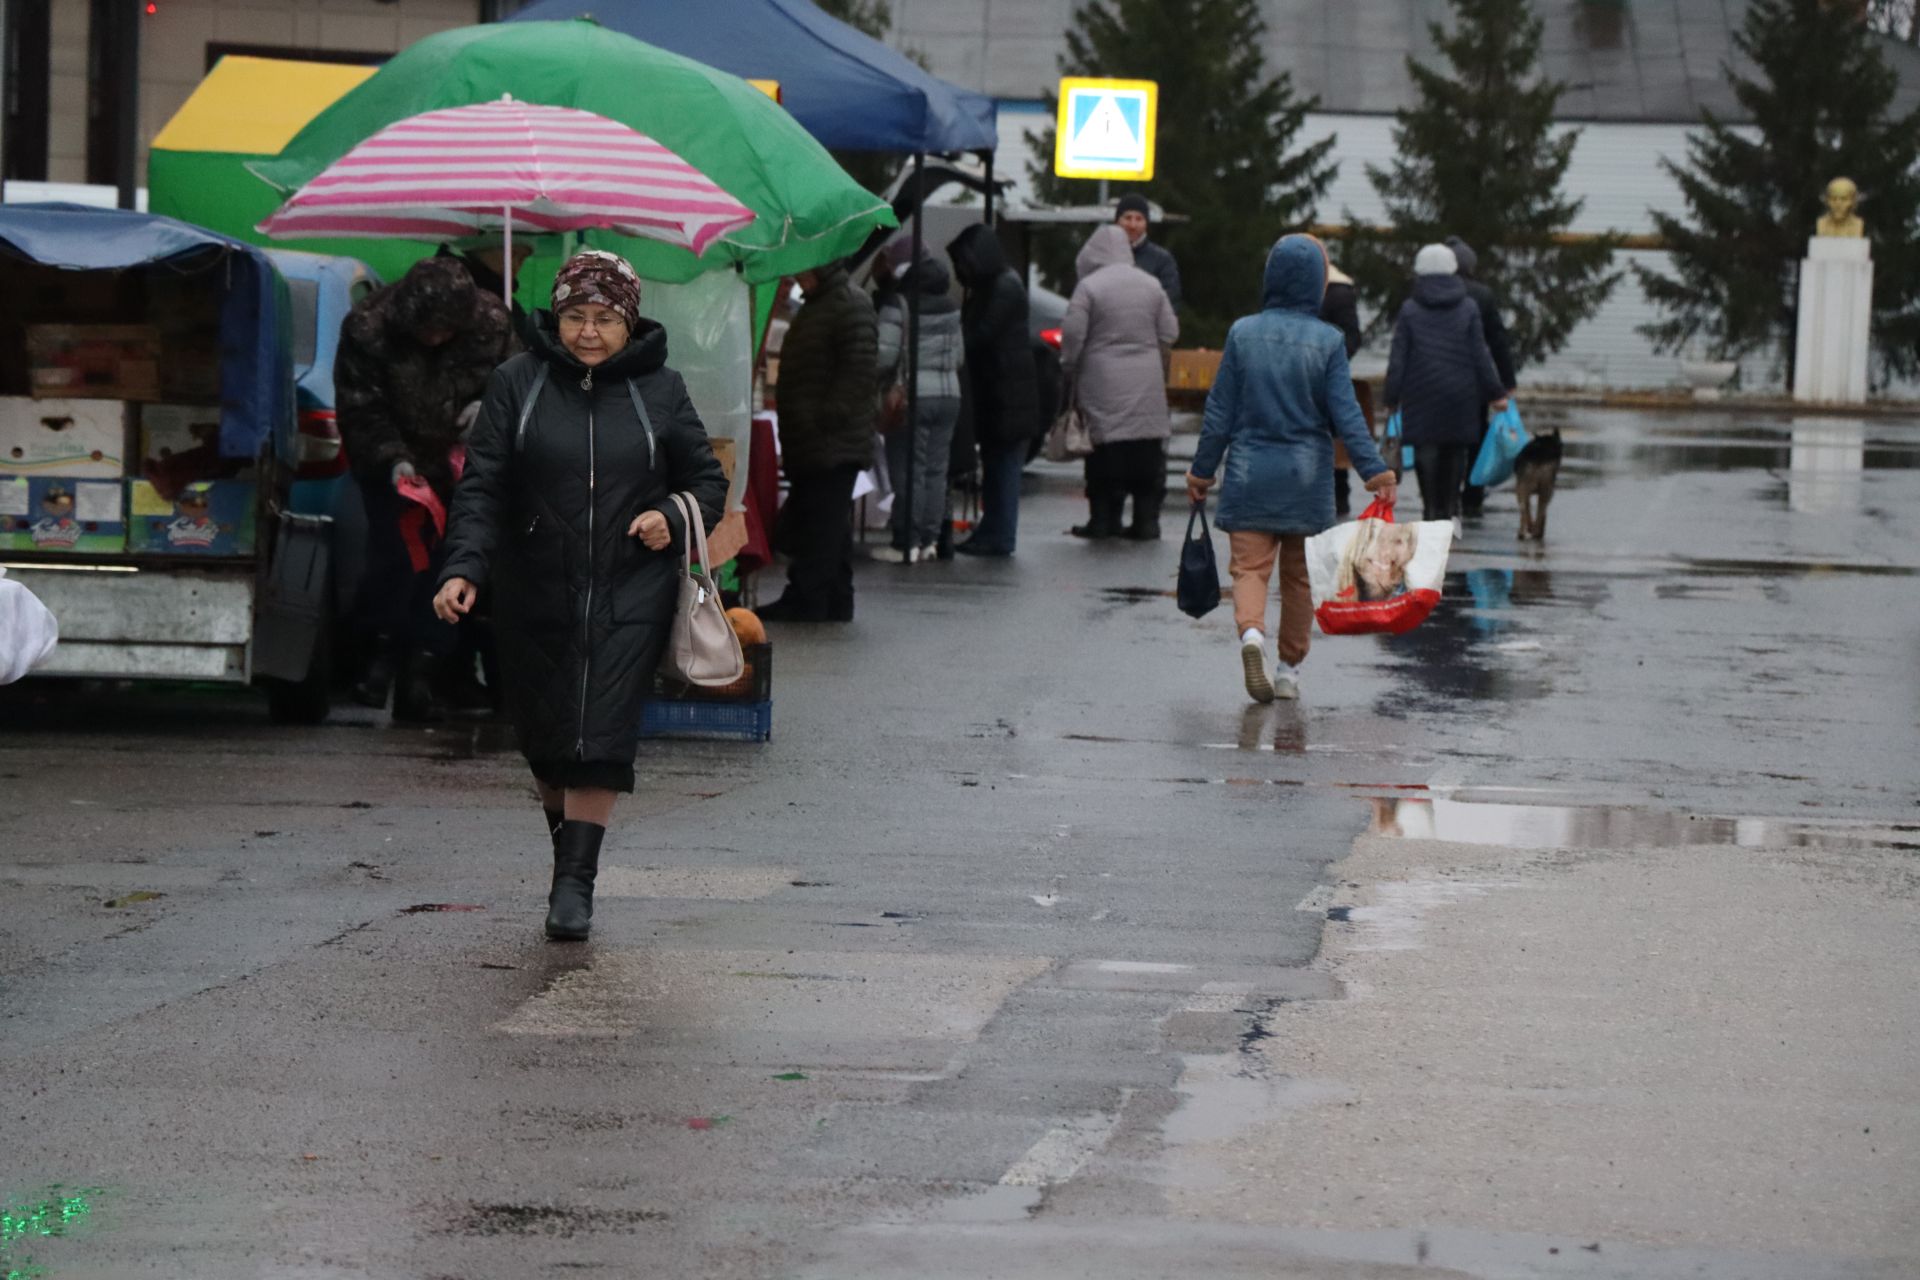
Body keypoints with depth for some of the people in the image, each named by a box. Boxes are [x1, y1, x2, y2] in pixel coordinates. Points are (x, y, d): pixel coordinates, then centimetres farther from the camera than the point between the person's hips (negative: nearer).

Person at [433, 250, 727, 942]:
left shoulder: (659, 390, 5)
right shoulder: (518, 384, 2)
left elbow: (708, 479, 14)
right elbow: (481, 487, -4)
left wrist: (674, 518, -8)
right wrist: (464, 568, -18)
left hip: (629, 596, -1)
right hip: (535, 595, 1)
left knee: (601, 737, -11)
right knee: (545, 739, 7)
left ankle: (575, 884, -10)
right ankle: (570, 853, 30)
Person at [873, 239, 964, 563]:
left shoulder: (898, 304, -11)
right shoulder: (950, 306, 11)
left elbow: (884, 356, -14)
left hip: (913, 394, -6)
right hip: (949, 394, 6)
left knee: (908, 471, -4)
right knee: (937, 469, 9)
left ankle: (907, 543, -5)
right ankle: (929, 539, 10)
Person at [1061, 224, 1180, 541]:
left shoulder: (1088, 287, -7)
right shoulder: (1152, 285, 7)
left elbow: (1072, 336, -8)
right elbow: (1169, 333, 10)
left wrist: (1070, 372, 7)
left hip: (1104, 384, -4)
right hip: (1147, 384, 4)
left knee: (1105, 454, 1)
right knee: (1148, 454, 7)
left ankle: (1104, 520, 3)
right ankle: (1146, 520, 8)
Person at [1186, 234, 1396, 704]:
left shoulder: (1242, 333, -4)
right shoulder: (1328, 342, -6)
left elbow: (1220, 411, 0)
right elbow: (1346, 416, -9)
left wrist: (1202, 471, 8)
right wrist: (1376, 472, -7)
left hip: (1249, 475, 0)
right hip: (1306, 478, 0)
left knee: (1249, 566, 0)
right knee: (1299, 575, 12)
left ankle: (1251, 632, -29)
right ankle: (1290, 669, 18)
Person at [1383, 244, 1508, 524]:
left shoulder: (1410, 311, -2)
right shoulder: (1468, 308, 1)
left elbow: (1398, 359, -2)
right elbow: (1480, 354, 1)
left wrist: (1392, 396, 5)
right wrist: (1496, 392, 6)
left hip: (1422, 393, -1)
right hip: (1460, 393, 1)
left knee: (1426, 449, 2)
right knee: (1456, 449, 10)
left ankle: (1431, 509, -3)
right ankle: (1450, 508, 9)